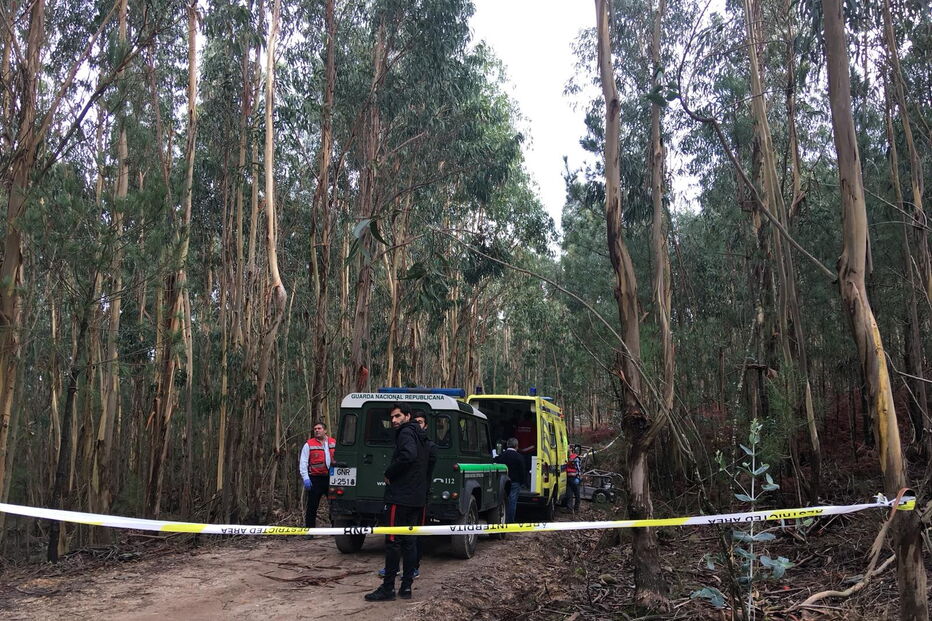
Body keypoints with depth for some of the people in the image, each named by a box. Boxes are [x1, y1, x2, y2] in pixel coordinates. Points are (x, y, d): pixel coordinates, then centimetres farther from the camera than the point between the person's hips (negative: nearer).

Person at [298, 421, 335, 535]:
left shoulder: (333, 443, 9)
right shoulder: (309, 444, -1)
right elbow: (303, 462, -4)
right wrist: (305, 478, -14)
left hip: (331, 478, 3)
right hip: (315, 479, -3)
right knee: (312, 506, 0)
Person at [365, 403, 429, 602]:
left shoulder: (406, 433, -10)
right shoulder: (420, 437, 19)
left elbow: (408, 455, -29)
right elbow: (425, 462, 24)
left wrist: (389, 474, -17)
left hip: (400, 496, -9)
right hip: (417, 498, 9)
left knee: (393, 542, -5)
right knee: (408, 542, 11)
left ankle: (388, 588, -2)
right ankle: (406, 587, 14)